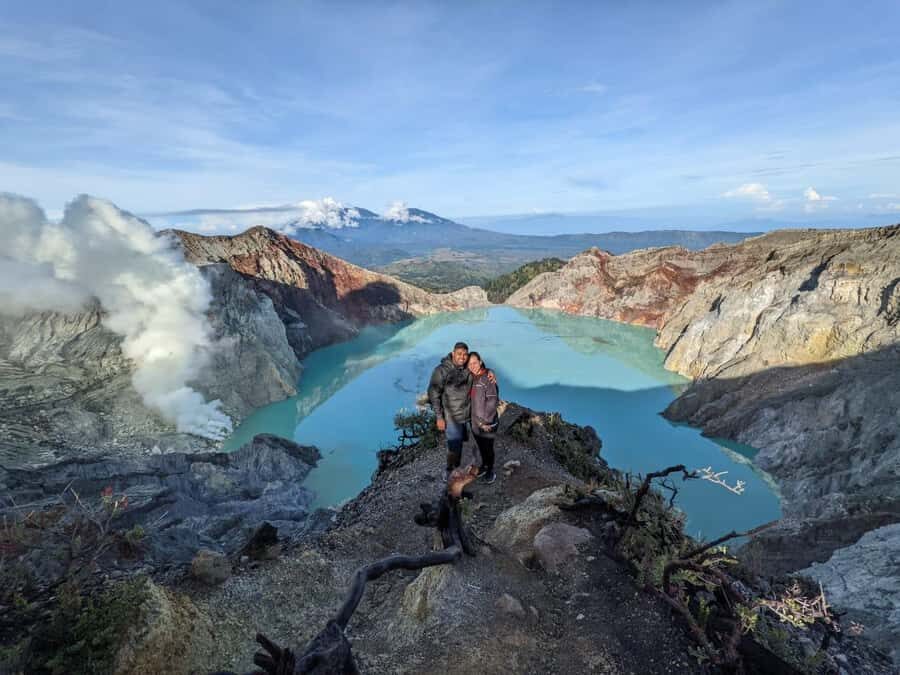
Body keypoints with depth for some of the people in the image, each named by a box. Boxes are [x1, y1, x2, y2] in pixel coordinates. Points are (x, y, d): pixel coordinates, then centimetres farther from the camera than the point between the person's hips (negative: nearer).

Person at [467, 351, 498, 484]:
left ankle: (490, 471, 29)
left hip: (487, 422, -6)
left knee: (488, 447, 9)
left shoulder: (488, 378, -19)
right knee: (480, 446, 21)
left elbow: (492, 402, -19)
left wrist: (487, 421, -18)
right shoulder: (470, 378, 0)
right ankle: (484, 465, 42)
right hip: (474, 420, 6)